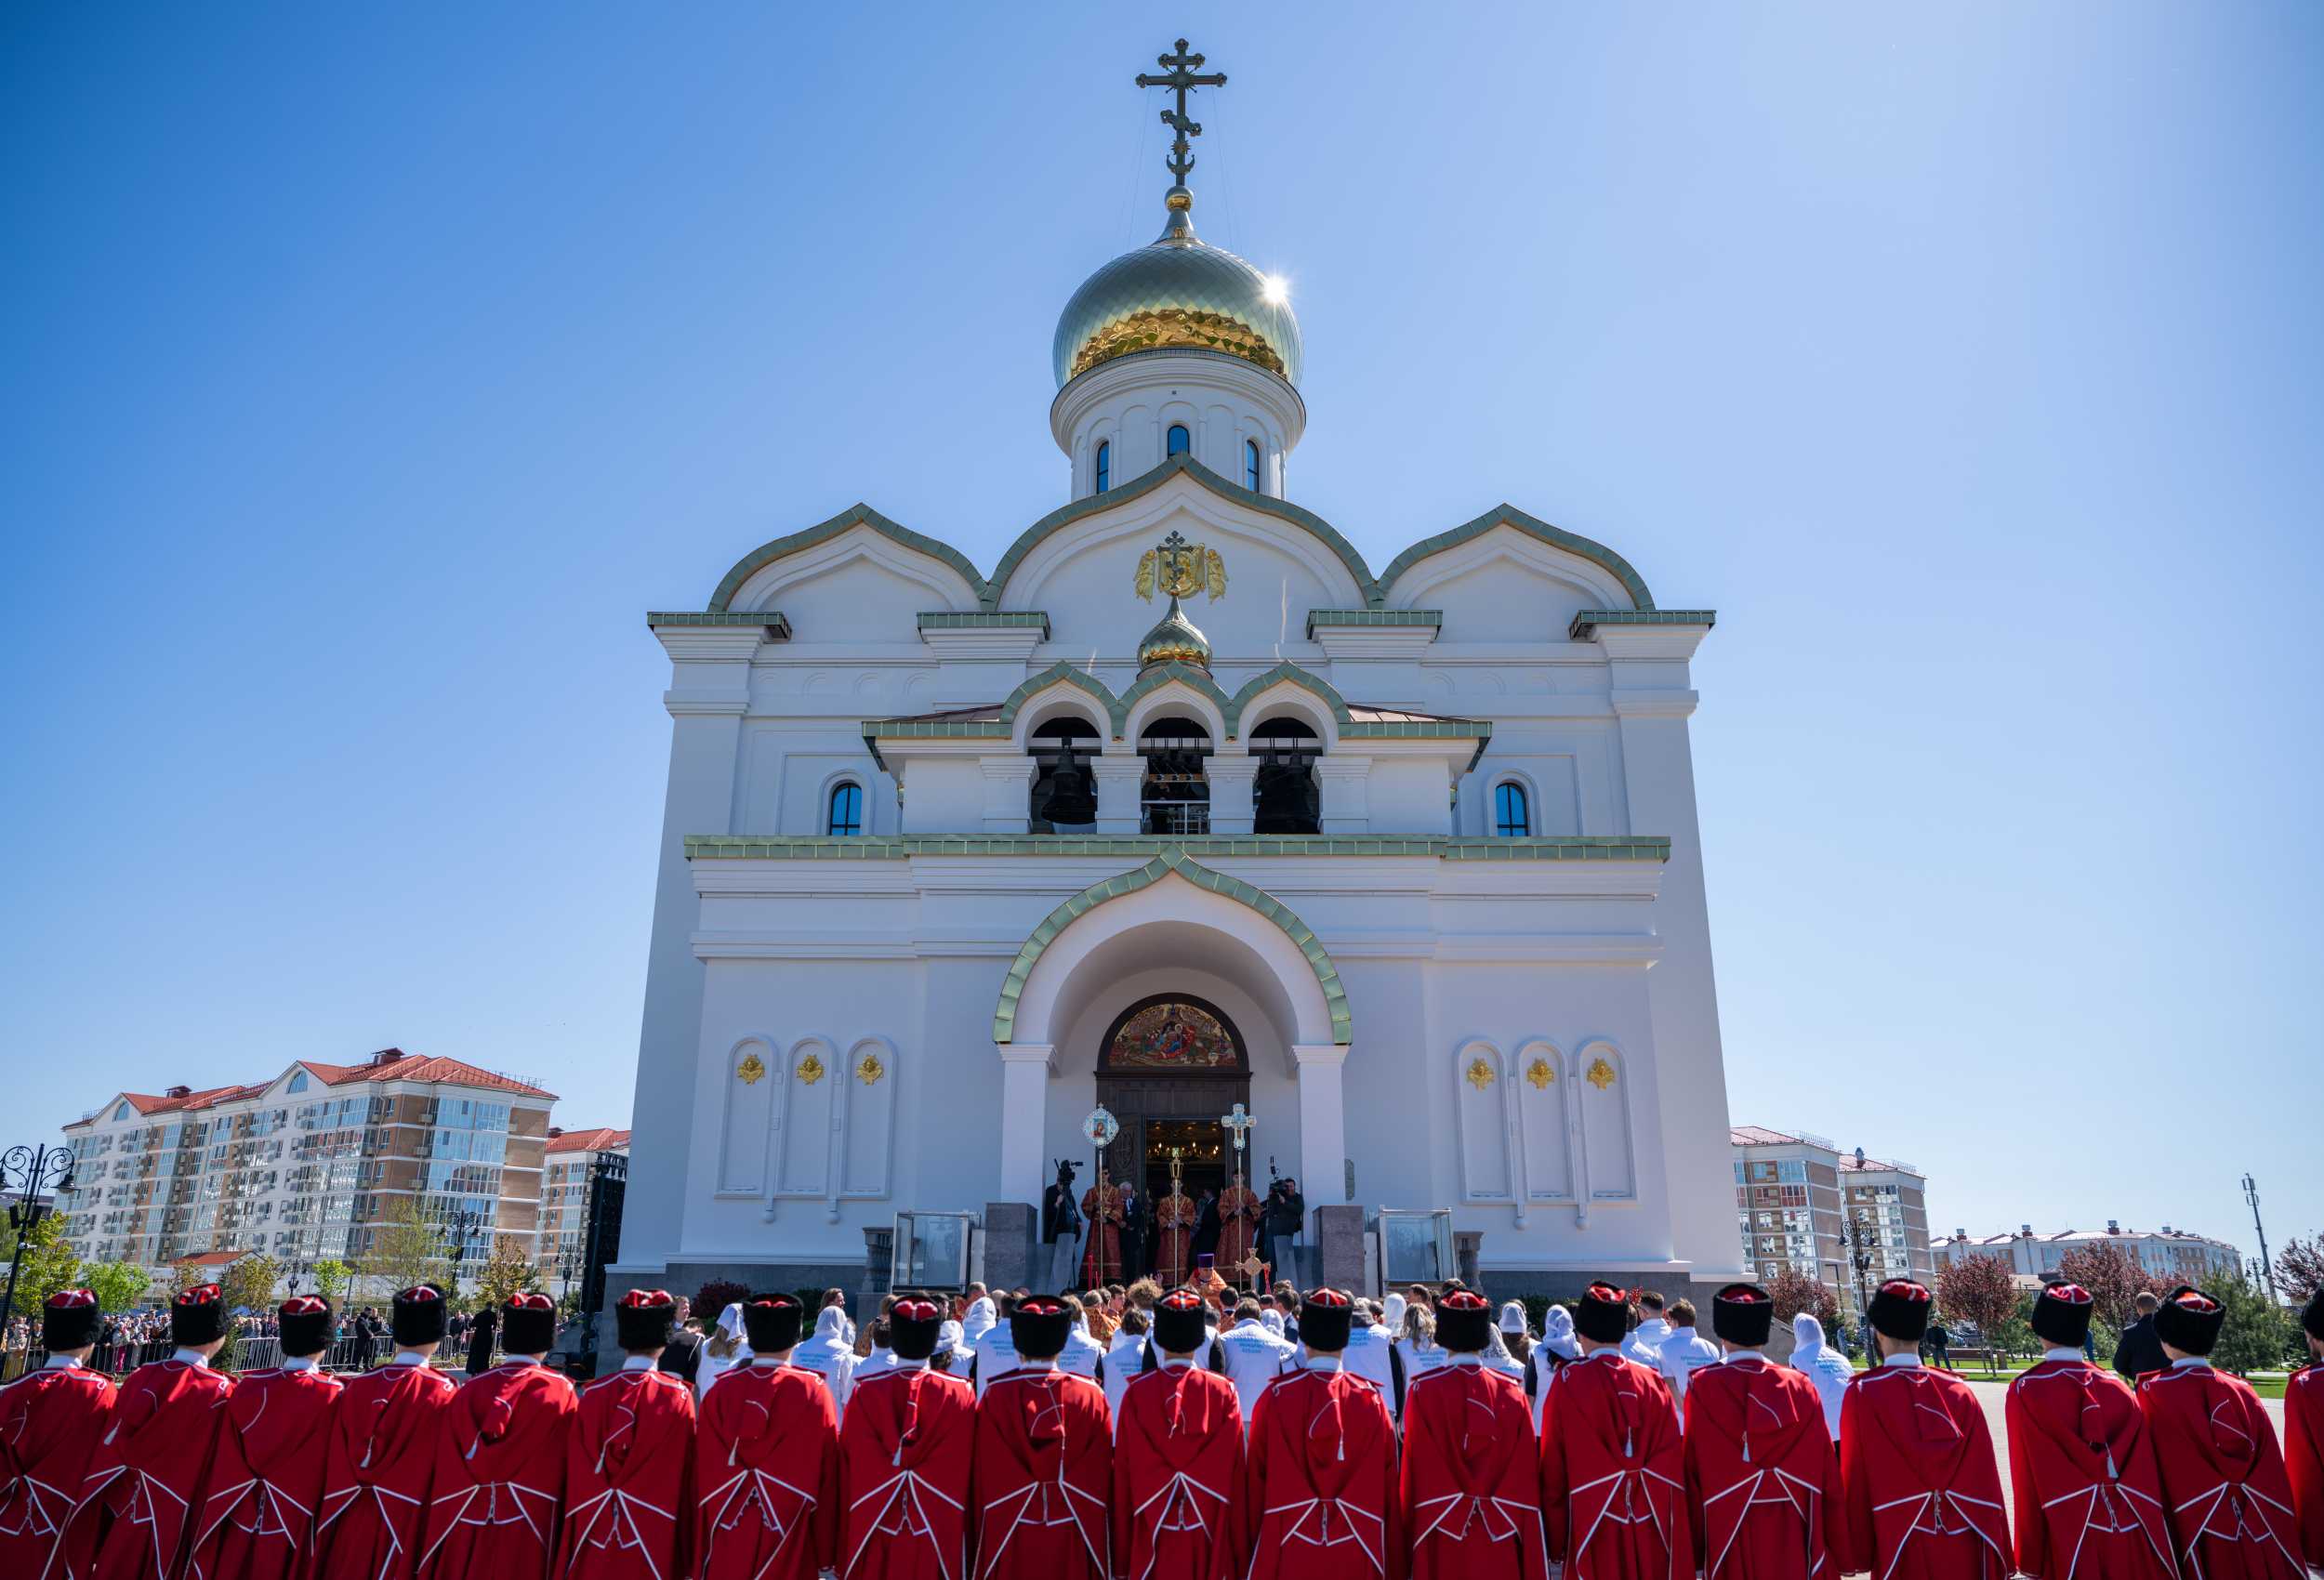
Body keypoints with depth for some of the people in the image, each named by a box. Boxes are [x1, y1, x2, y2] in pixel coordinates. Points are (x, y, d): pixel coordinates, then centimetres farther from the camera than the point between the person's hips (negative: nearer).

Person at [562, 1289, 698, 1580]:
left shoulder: (593, 1393, -2)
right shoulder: (677, 1396, -9)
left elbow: (576, 1472, 1)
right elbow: (684, 1476, -6)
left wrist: (573, 1540, 11)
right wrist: (685, 1553, 3)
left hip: (594, 1534, 3)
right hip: (653, 1535, -2)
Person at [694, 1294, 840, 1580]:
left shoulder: (719, 1393, -2)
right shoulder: (813, 1393, -7)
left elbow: (704, 1474, -1)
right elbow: (827, 1476, -5)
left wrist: (701, 1550, 8)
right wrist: (827, 1552, 3)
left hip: (727, 1548, 2)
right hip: (790, 1547, -2)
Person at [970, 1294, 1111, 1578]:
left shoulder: (995, 1396, -6)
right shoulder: (1091, 1396, -4)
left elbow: (984, 1474, -3)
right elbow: (1102, 1472, -2)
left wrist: (982, 1537, 6)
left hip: (1009, 1540, 0)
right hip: (1071, 1543, 0)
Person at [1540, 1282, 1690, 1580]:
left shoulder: (1569, 1382, -8)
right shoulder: (1652, 1382, 1)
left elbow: (1553, 1465, -7)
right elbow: (1673, 1462, 1)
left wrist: (1555, 1541, 0)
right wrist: (1674, 1536, 8)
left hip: (1595, 1529, -3)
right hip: (1651, 1529, 3)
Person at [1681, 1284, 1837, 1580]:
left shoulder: (1702, 1387, -8)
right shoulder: (1801, 1387, -2)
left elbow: (1692, 1473, -7)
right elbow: (1826, 1473, 1)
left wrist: (1694, 1550, 1)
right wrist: (1823, 1543, 10)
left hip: (1729, 1539, -2)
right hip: (1792, 1540, 2)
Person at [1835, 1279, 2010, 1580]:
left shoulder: (1863, 1393, -9)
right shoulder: (1959, 1391, 0)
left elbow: (1854, 1480, -6)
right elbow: (1986, 1483, 2)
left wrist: (1854, 1555, 3)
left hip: (1901, 1552, -3)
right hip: (1964, 1553, 3)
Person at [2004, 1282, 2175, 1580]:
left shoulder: (2026, 1391, -9)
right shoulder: (2116, 1387, 2)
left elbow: (2029, 1482, -10)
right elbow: (2144, 1476, 2)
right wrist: (2155, 1552, 8)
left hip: (2068, 1544, -4)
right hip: (2130, 1541, 4)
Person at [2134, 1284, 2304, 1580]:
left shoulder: (2154, 1393, -11)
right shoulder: (2242, 1391, 0)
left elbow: (2153, 1477, -9)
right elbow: (2275, 1480, 3)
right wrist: (2284, 1548, 12)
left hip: (2197, 1544, -4)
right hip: (2259, 1539, 4)